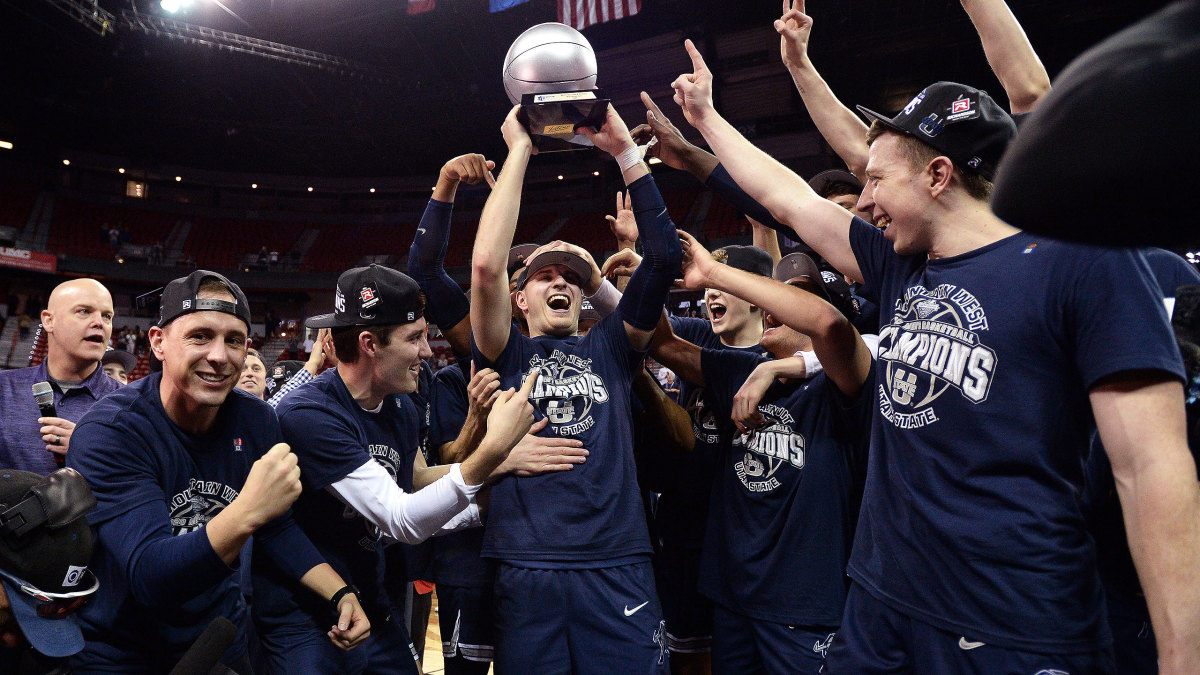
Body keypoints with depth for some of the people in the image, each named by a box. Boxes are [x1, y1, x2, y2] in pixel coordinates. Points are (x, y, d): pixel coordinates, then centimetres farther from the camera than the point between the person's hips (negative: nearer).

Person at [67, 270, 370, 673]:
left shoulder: (256, 420, -10)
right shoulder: (110, 431, -24)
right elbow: (149, 576, -32)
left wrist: (340, 594, -10)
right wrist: (247, 514, -48)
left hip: (222, 640, 5)